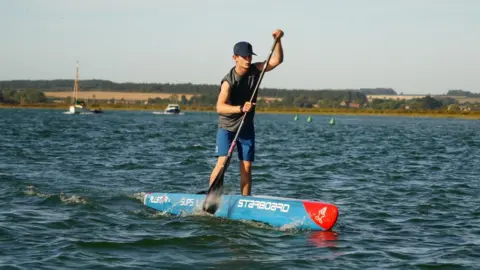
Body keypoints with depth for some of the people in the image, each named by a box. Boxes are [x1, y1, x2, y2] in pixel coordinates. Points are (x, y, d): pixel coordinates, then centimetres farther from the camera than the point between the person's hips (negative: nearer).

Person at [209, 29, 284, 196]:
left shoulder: (255, 70, -3)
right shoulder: (229, 81, -21)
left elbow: (277, 60, -6)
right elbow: (220, 107, -31)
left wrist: (277, 40, -21)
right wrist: (240, 108, -45)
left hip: (247, 127, 5)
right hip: (227, 127, -5)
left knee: (246, 167, 1)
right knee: (223, 161, -18)